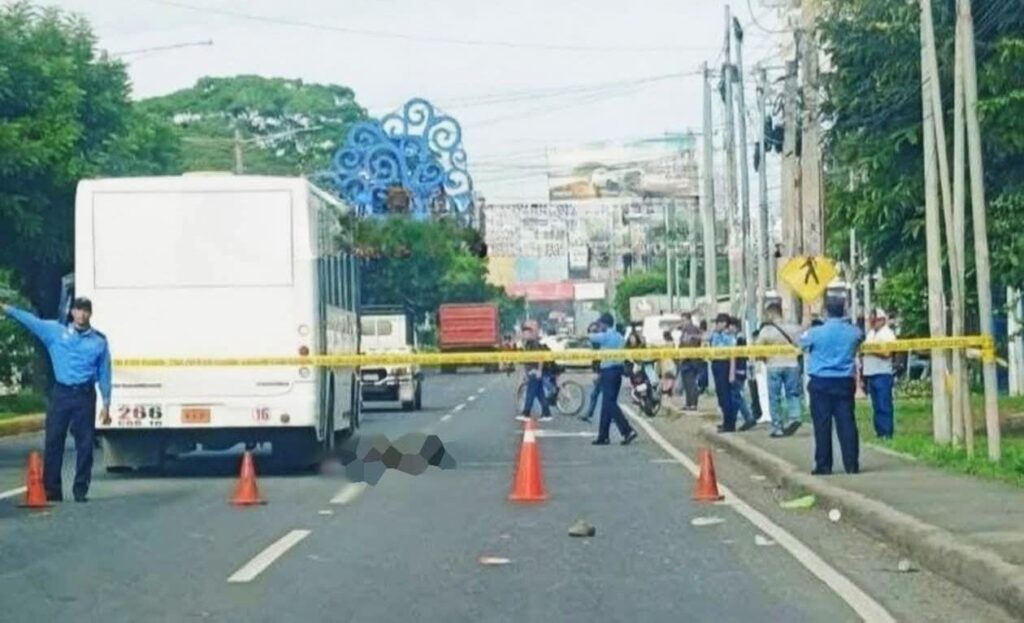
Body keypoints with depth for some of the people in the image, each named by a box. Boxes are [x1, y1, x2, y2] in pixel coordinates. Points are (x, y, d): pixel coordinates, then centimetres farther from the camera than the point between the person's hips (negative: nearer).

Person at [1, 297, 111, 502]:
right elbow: (31, 320, 0)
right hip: (61, 393, 1)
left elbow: (104, 374, 6)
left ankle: (80, 490, 9)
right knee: (53, 442, 1)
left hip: (85, 395, -1)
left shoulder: (99, 341, 5)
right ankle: (52, 491, 7)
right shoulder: (55, 331, 6)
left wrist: (106, 404, 2)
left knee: (85, 444, 1)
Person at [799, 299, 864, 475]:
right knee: (846, 423, 4)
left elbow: (802, 343, 11)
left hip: (821, 383, -2)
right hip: (845, 382, 2)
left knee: (822, 425, 2)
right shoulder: (854, 332, 0)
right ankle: (852, 464, 4)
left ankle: (823, 465, 3)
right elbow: (860, 338, 24)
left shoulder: (816, 332, -8)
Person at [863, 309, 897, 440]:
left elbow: (887, 353, -16)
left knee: (884, 406, -8)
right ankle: (879, 432, 12)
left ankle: (887, 433, -6)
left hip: (882, 374, -8)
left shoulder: (887, 333, -5)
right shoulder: (870, 333, 20)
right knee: (876, 406, 9)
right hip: (870, 374, 8)